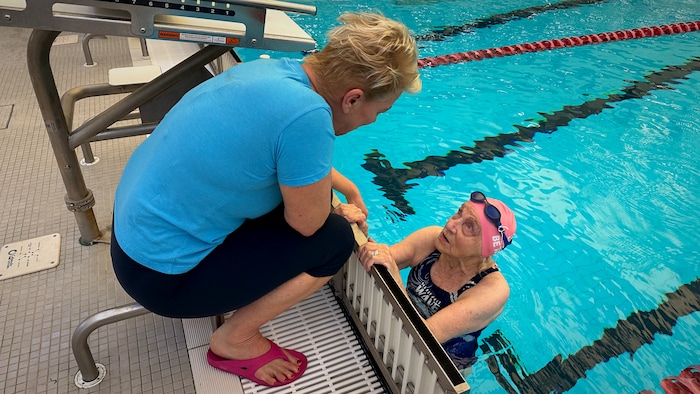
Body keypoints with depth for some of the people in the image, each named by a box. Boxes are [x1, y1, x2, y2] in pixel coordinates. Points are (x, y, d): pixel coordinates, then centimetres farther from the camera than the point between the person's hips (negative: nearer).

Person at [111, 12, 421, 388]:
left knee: (299, 179, 16)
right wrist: (343, 214, 4)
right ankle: (234, 341, 7)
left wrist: (350, 190, 21)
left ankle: (233, 294, 19)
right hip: (161, 276, -9)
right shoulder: (306, 113, -30)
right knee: (334, 239, -7)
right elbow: (307, 221, -16)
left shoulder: (275, 69, -3)